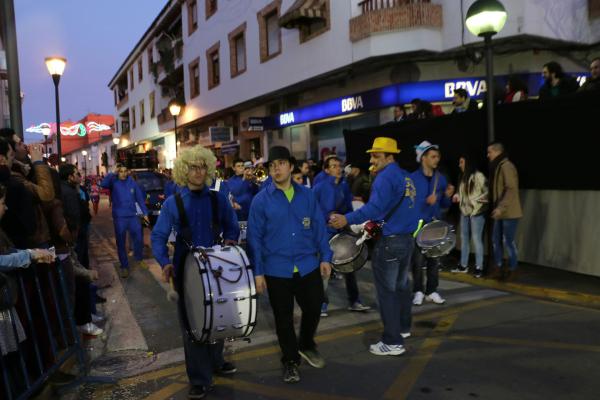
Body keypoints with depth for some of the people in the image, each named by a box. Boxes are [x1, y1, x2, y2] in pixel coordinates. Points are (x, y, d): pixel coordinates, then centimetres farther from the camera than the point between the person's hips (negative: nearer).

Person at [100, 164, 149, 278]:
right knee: (121, 243, 5)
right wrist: (113, 174, -32)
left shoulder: (132, 182, 2)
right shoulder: (114, 182, -5)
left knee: (138, 239, 9)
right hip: (119, 218, -2)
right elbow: (103, 184, -27)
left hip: (133, 216, 2)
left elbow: (140, 198, 6)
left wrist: (145, 213, 4)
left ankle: (139, 259, 34)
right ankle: (124, 267, 17)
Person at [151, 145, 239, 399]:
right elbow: (158, 237, -5)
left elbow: (231, 226, 9)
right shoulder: (172, 203, -5)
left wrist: (230, 239, -13)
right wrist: (165, 263, -21)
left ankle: (215, 362, 43)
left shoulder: (219, 199, -1)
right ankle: (199, 380, 19)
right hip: (186, 271, -2)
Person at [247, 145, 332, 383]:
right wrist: (258, 272, -8)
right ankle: (290, 360, 33)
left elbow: (319, 228, 5)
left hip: (308, 266, 2)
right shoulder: (261, 200, -6)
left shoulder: (307, 195, 2)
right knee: (283, 318, 12)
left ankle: (306, 345, 44)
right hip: (277, 270, -2)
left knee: (314, 308, 14)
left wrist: (325, 257, 1)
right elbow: (254, 238, -6)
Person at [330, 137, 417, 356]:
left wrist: (347, 219, -34)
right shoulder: (406, 177, 13)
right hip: (407, 239, 9)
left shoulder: (385, 177, -16)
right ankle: (403, 327, 36)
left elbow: (375, 206, -30)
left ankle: (392, 342, 2)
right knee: (401, 285, 21)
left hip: (389, 242, -9)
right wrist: (379, 222, 15)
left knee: (387, 291, -3)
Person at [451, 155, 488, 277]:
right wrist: (457, 196, 4)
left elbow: (487, 193, -13)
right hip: (464, 211, 8)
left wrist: (474, 201, -14)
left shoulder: (478, 176, -12)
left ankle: (479, 267, 6)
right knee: (464, 238, 13)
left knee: (476, 239, -3)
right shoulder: (462, 177, 10)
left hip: (476, 212, -8)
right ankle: (463, 265, 22)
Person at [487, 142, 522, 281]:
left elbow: (511, 189, -22)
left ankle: (512, 271, 11)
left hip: (509, 213, -9)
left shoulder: (506, 166, -14)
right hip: (500, 212, 9)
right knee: (496, 240, 11)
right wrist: (496, 207, 16)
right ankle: (498, 269, 20)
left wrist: (501, 207, -25)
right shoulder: (497, 167, 15)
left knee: (508, 242, -1)